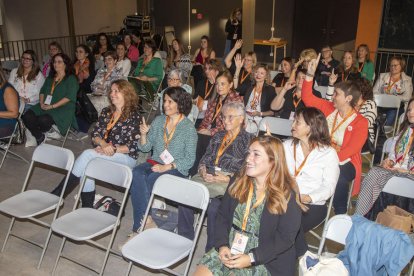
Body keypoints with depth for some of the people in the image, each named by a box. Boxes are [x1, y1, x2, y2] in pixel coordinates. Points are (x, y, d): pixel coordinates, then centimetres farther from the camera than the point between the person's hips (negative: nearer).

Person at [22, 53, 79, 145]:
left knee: (43, 120, -33)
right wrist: (41, 102, -1)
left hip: (63, 109, -6)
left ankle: (43, 133, 2)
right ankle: (39, 137, -2)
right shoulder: (50, 78, 24)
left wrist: (52, 106, -17)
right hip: (45, 106, 7)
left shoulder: (71, 79, 0)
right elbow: (42, 91, 22)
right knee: (27, 116, -20)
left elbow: (69, 97, -12)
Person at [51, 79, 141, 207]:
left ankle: (57, 193, -20)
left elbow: (134, 145, -9)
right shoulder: (106, 112, 16)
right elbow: (95, 134, 10)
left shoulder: (134, 115, -3)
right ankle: (87, 206, -20)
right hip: (104, 153, 5)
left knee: (88, 154, -26)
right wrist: (103, 144, -12)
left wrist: (113, 149, -21)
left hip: (126, 157, -5)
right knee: (87, 166, -27)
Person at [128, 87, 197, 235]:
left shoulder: (189, 127, -3)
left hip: (176, 169, -4)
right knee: (136, 174, -28)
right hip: (154, 163, 4)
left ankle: (139, 227, -20)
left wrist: (167, 167, -18)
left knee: (152, 179, -33)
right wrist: (144, 134, -6)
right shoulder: (158, 120, 12)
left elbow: (189, 160, -7)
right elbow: (145, 148, 14)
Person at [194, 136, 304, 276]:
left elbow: (285, 238, -11)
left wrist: (251, 258, -18)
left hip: (266, 260, -4)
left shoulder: (286, 195, -10)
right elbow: (222, 216, 7)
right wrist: (222, 245, -9)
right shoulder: (238, 183, 4)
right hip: (229, 249, 4)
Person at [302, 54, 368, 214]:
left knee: (337, 178, -38)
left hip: (344, 162, -4)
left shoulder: (360, 122, -8)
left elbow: (351, 150, -15)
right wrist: (310, 74, 0)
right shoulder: (329, 109, 6)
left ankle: (340, 218, -18)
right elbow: (307, 98, 8)